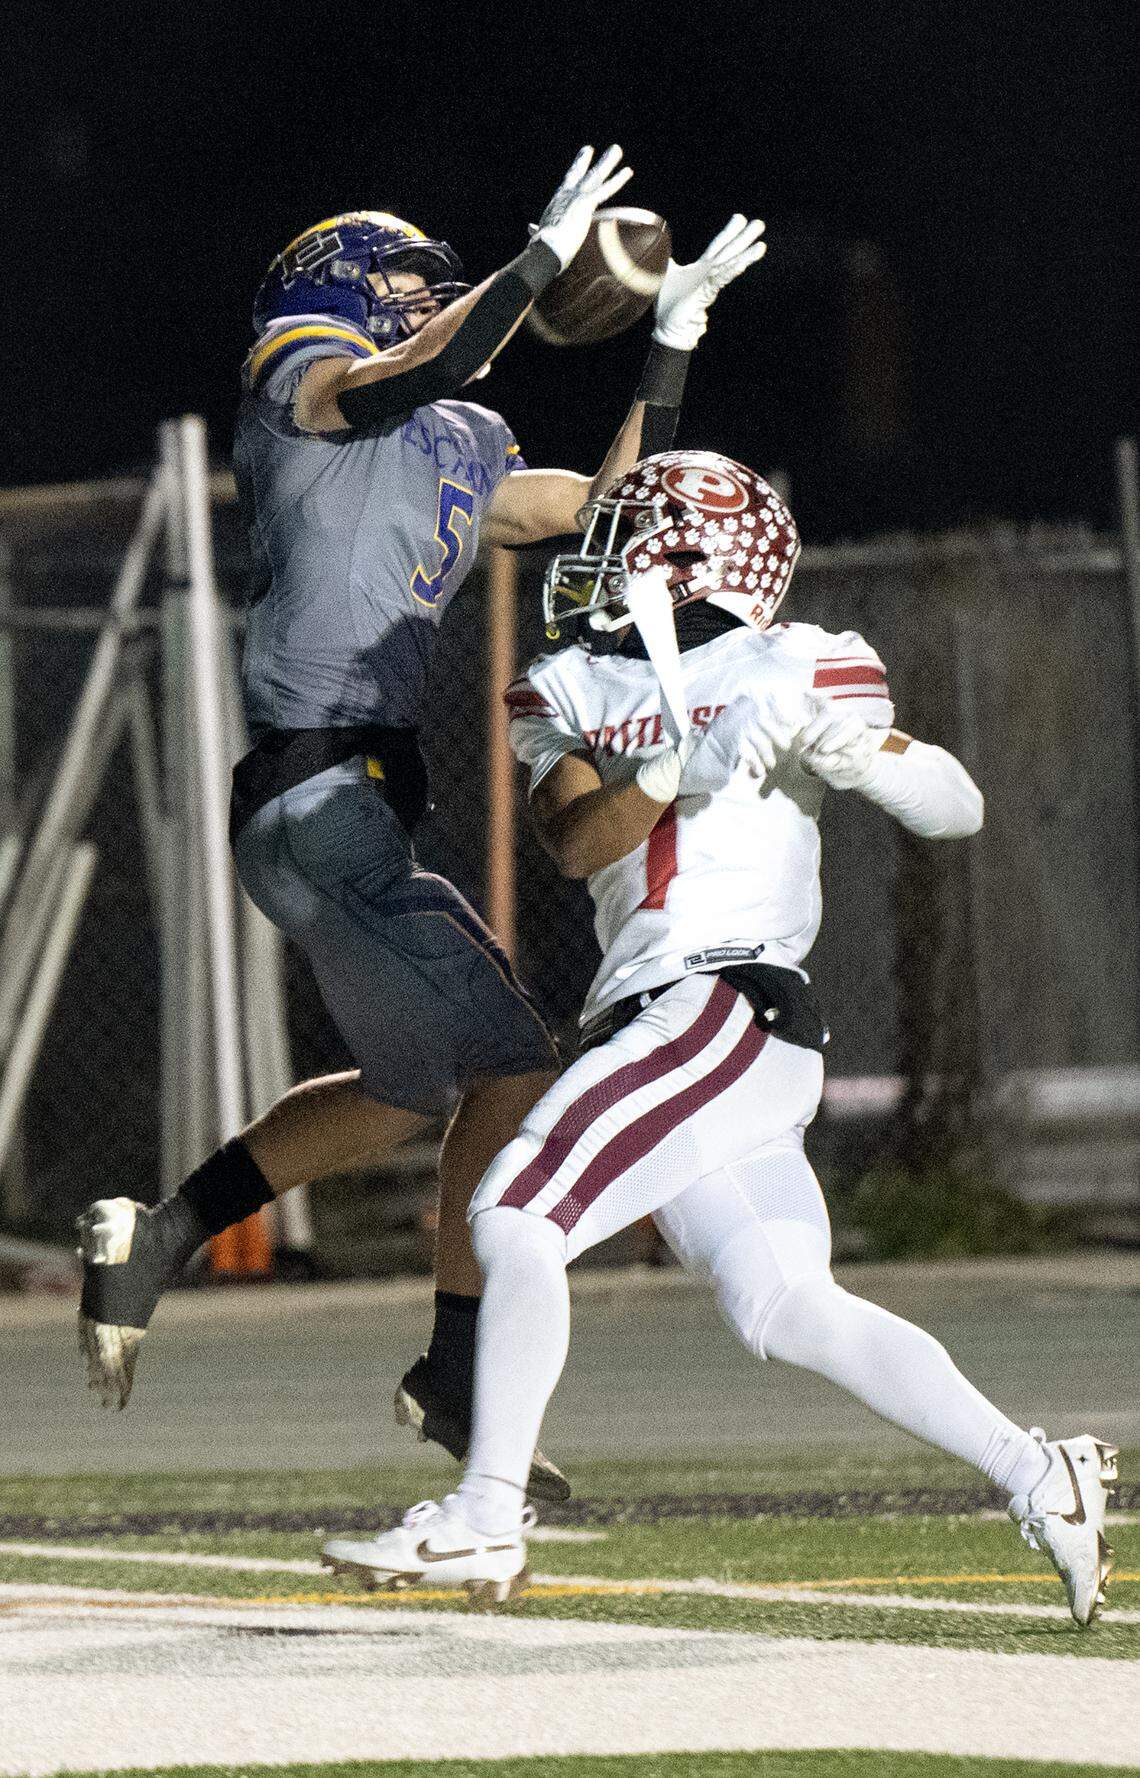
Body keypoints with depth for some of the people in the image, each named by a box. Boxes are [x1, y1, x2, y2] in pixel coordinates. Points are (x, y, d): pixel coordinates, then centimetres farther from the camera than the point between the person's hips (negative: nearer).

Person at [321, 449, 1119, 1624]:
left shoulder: (784, 676, 2)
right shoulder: (572, 696, 19)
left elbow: (956, 812, -1)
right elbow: (574, 840, 0)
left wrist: (850, 749, -19)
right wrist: (681, 770, -17)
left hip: (729, 1001, -7)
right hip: (649, 1019, 7)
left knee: (516, 1217, -15)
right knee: (782, 1310, 0)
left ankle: (484, 1520, -11)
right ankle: (1036, 1478, 4)